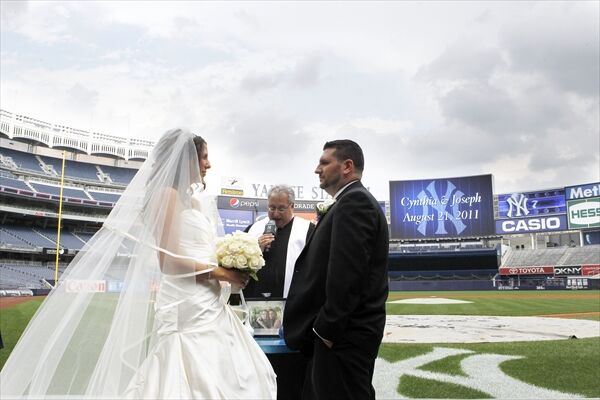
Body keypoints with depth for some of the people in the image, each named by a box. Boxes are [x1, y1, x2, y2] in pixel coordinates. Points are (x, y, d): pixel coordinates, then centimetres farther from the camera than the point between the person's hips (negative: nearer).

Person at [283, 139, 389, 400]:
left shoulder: (354, 201, -14)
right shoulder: (355, 200, 17)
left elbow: (347, 273, -23)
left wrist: (327, 328, -17)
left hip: (344, 332, -10)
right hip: (349, 328, 10)